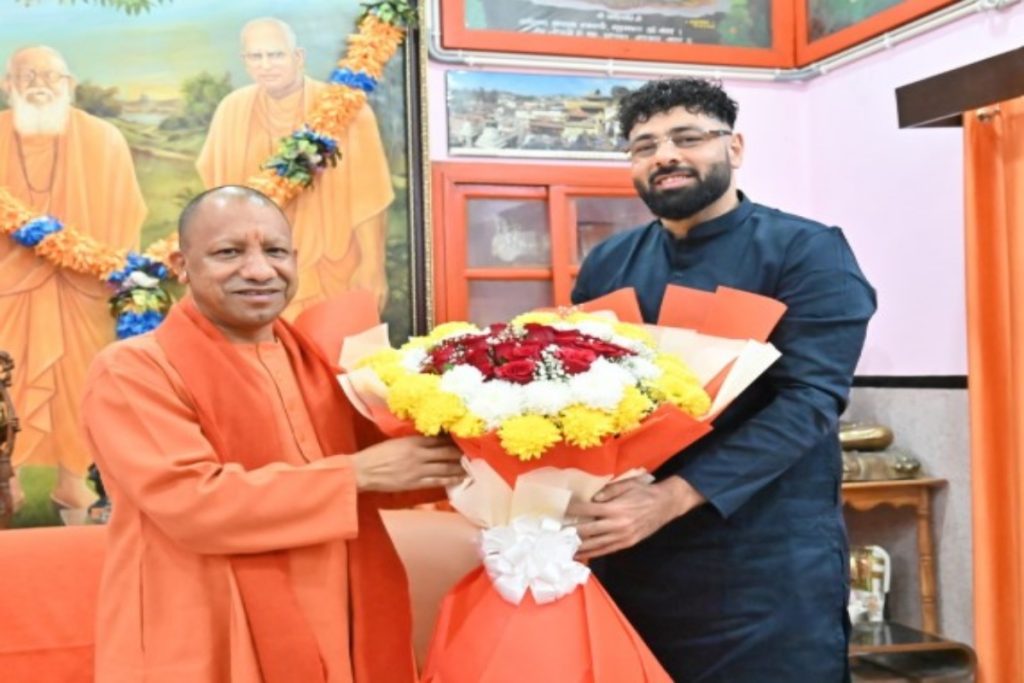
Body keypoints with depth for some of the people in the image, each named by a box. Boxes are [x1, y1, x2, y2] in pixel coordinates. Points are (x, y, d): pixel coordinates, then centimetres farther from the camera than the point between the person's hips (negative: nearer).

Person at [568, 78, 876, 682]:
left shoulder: (806, 252, -6)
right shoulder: (607, 264, 8)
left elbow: (809, 399, -17)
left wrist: (670, 499, -26)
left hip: (767, 561, -4)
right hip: (629, 556, 4)